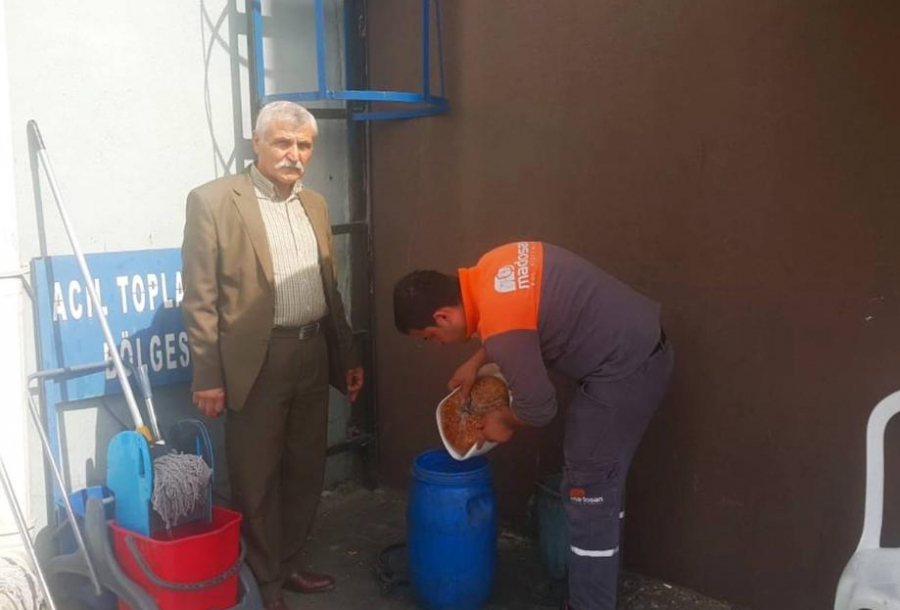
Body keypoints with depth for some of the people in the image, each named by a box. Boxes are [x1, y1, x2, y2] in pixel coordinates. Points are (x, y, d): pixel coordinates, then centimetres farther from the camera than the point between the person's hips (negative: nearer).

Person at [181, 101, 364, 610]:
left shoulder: (315, 204, 11)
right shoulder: (214, 200, -8)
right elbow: (200, 299, -9)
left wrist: (347, 357, 15)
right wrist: (208, 378, -11)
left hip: (314, 354, 6)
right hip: (256, 362, -6)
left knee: (307, 472, 15)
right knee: (257, 479, 7)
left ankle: (290, 564, 34)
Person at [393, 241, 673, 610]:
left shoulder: (500, 324, -26)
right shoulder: (490, 268, 1)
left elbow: (538, 406, -17)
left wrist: (505, 423, 3)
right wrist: (476, 362, 17)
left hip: (626, 370, -10)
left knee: (588, 491, -1)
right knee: (601, 482, 19)